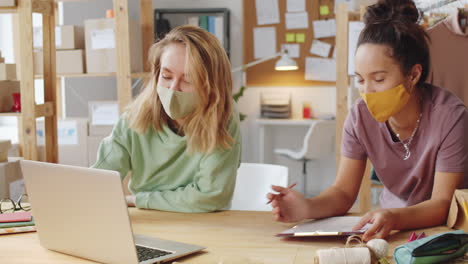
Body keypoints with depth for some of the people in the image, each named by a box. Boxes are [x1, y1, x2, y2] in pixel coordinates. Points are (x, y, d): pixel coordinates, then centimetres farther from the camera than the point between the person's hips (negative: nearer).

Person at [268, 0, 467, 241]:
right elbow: (344, 192, -7)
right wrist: (307, 208, -29)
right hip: (392, 226, 2)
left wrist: (395, 218, -41)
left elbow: (442, 203, -21)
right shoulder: (361, 116, -9)